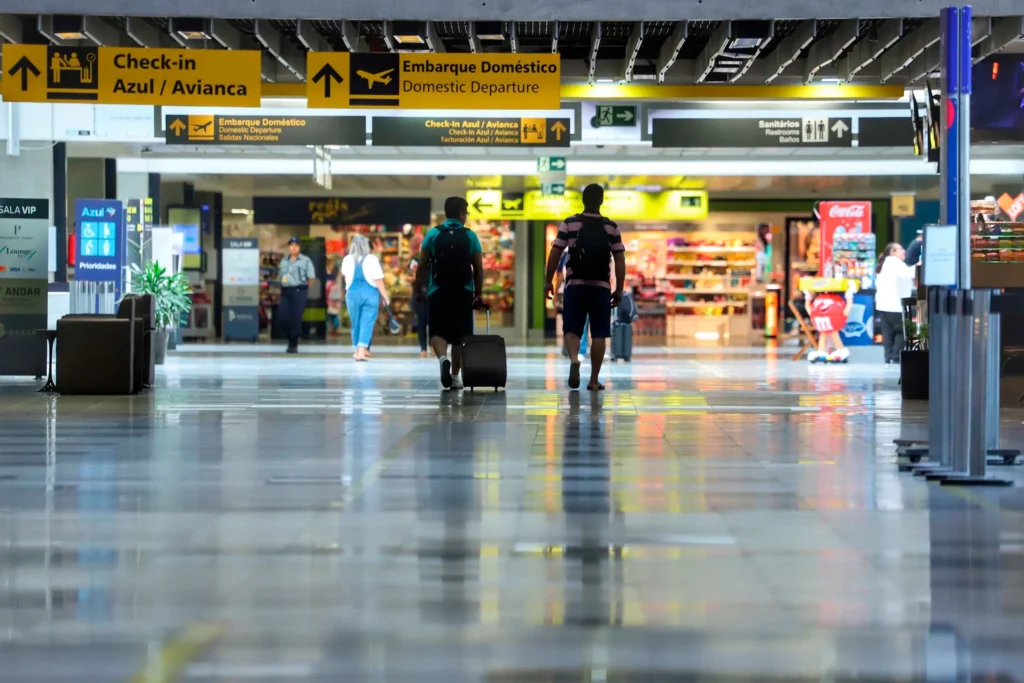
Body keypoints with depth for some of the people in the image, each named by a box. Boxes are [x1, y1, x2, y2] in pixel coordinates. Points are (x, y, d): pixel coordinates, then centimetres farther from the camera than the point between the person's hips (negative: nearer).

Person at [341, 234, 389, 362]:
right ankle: (362, 350, -18)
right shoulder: (372, 259, -9)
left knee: (356, 323, 15)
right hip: (370, 293, -3)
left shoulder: (347, 259, 0)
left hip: (352, 293, 3)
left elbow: (344, 274, 22)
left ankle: (358, 350, 27)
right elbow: (378, 280, -11)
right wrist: (385, 296, -4)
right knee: (367, 323, -4)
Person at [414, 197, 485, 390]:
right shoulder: (470, 236, 2)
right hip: (463, 293, 1)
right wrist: (479, 293, 7)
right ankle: (455, 376, 13)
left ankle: (443, 358, -27)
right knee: (459, 335, 11)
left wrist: (418, 289, 8)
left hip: (438, 292, -1)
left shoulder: (433, 234, 1)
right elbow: (478, 268, 0)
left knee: (438, 332, 3)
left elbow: (422, 266, 0)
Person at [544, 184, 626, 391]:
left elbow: (555, 254, -1)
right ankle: (594, 380, 7)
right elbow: (620, 261, 1)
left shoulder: (569, 224, 0)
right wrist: (619, 290, 7)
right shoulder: (611, 227, 2)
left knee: (571, 329, 6)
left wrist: (548, 281, 7)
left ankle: (574, 359, -24)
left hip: (575, 285, 0)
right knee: (599, 334, 7)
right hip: (601, 287, 0)